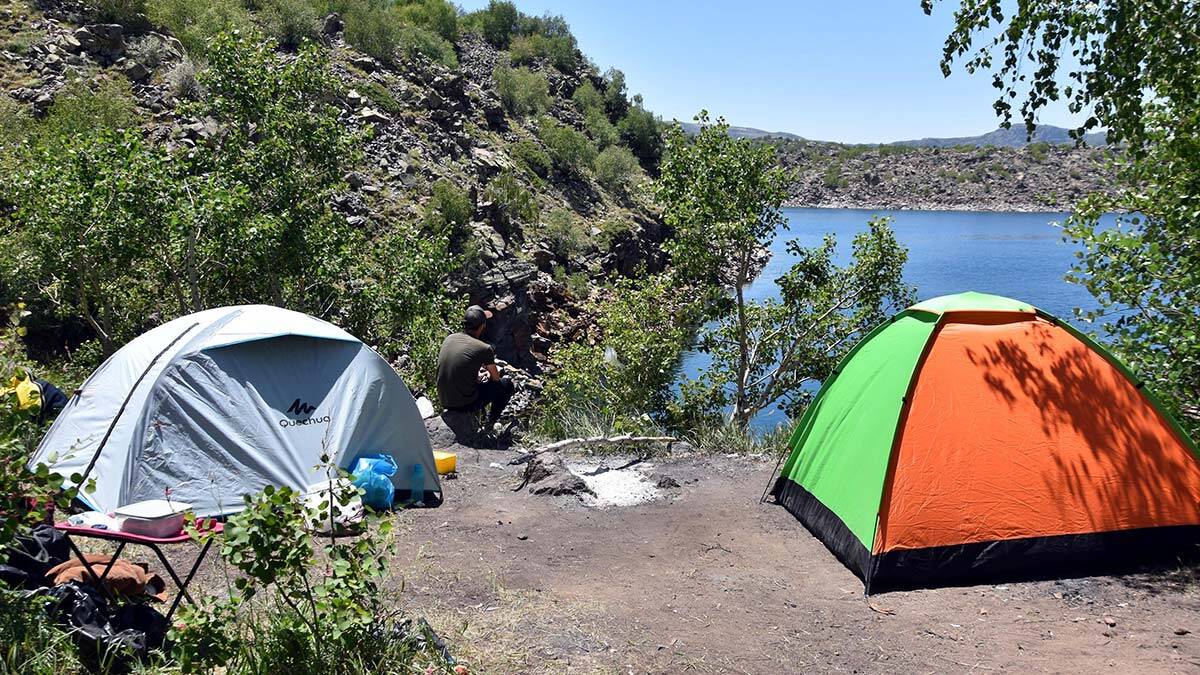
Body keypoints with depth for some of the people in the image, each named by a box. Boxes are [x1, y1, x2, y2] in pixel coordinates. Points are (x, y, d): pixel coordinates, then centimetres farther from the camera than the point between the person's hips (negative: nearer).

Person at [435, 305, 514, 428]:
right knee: (507, 384, 13)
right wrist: (488, 373, 23)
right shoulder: (484, 349, -16)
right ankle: (490, 424, 24)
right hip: (464, 404, -7)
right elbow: (496, 377, 1)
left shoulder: (448, 339, 1)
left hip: (444, 402, 7)